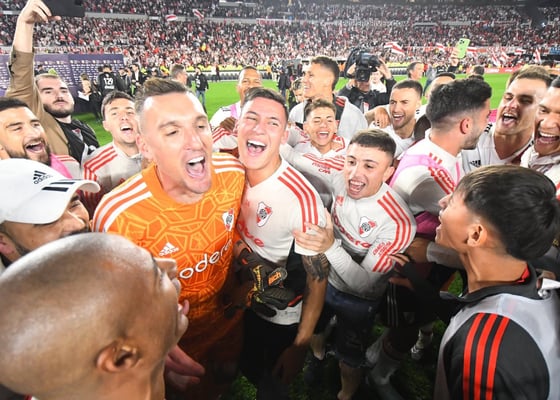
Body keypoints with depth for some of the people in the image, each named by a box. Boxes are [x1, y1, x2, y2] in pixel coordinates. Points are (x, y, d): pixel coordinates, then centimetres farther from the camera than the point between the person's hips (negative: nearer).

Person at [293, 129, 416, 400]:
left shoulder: (398, 223, -35)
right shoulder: (340, 180, -21)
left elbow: (364, 284, -32)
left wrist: (330, 247, -45)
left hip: (357, 299, -5)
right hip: (323, 277, 5)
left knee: (348, 364, 18)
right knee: (310, 329, 31)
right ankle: (318, 356, 66)